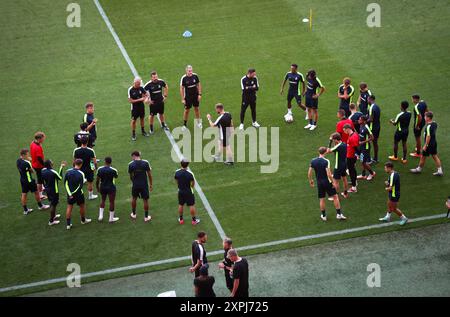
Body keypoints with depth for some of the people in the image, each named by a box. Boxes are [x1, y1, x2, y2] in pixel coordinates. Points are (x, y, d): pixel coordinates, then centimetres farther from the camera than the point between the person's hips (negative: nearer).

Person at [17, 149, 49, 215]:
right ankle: (40, 206, 30)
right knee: (36, 192, 13)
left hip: (22, 180, 7)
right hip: (29, 180, -7)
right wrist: (29, 161, -10)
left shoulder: (18, 161, -5)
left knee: (24, 194, 12)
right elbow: (32, 171, -15)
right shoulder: (26, 163, -28)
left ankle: (25, 210, 20)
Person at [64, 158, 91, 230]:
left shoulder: (68, 172, -7)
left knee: (69, 207, 9)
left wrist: (70, 193, -6)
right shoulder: (81, 174, -18)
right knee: (82, 206, 19)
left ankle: (68, 224, 9)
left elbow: (65, 183, -6)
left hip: (70, 193, 3)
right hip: (78, 193, -3)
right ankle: (83, 220, 37)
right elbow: (81, 186, -20)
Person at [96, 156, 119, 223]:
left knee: (103, 200, 24)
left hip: (102, 187, 4)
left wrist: (97, 187, 11)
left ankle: (100, 216, 18)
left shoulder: (100, 169, -8)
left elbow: (97, 180, -3)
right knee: (112, 202, 10)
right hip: (111, 188, -3)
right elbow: (116, 177, 3)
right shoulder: (113, 170, -17)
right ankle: (111, 218, 18)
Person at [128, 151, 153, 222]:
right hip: (144, 185, -1)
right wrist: (151, 185, 5)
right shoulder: (146, 163, -9)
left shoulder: (130, 164, -8)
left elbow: (131, 176, 2)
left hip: (135, 185, 1)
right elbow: (149, 174, -5)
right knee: (145, 200, 11)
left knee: (134, 198, 24)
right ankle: (146, 217, 19)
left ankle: (133, 214, 35)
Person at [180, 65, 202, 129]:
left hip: (195, 95, 3)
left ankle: (198, 122, 32)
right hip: (187, 96, -3)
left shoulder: (195, 76, -10)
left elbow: (198, 85, 3)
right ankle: (185, 124, 17)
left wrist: (199, 94, -1)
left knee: (196, 108, 15)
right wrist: (182, 99, -11)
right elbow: (181, 88, -11)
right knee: (187, 110, 4)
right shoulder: (184, 78, -17)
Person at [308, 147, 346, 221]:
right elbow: (328, 174, -21)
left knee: (321, 199, 13)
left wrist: (310, 181, 18)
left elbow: (309, 173, 2)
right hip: (327, 182, -4)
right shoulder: (326, 161, -16)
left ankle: (323, 216, 20)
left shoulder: (313, 161, -1)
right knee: (335, 197, 6)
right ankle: (339, 214, 6)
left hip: (319, 183, 4)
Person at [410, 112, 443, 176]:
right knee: (435, 156, 14)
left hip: (429, 144, -9)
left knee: (423, 157, 10)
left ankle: (419, 169, 26)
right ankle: (440, 171, 15)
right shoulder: (434, 123, 2)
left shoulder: (428, 126, -26)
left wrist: (425, 146, -22)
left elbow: (428, 136, -26)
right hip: (434, 143, 9)